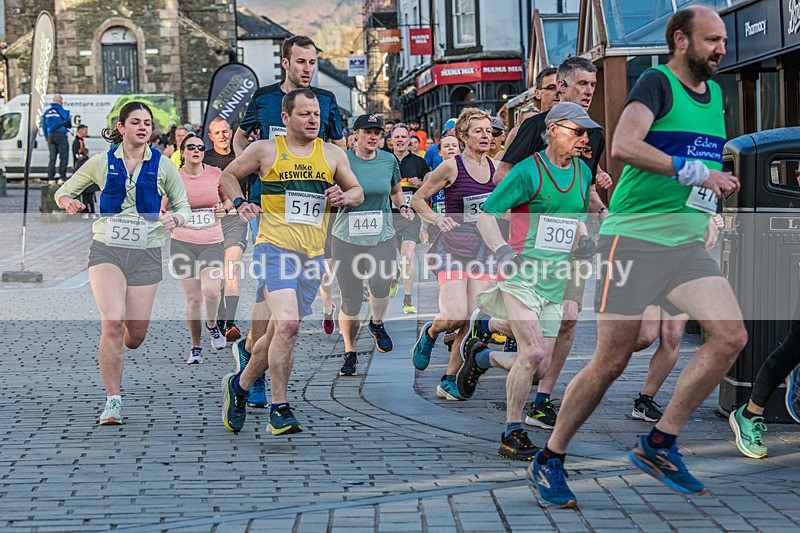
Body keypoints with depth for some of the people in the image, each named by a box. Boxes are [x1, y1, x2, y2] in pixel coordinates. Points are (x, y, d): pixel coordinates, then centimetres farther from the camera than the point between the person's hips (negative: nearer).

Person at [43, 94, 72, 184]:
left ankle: (50, 178, 3)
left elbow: (44, 126, 17)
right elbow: (69, 124, -2)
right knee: (63, 157, -4)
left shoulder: (47, 112, 13)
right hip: (61, 135, -6)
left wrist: (47, 139, 21)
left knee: (52, 158, 8)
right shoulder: (63, 111, -5)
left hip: (51, 136, 6)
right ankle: (62, 178, -12)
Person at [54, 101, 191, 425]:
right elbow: (64, 191, 15)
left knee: (135, 336, 3)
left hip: (146, 255, 1)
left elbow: (184, 206, 10)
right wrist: (68, 201, -9)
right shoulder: (102, 163, 5)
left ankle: (114, 350, 41)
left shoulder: (163, 166, 5)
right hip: (106, 250, -1)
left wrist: (175, 219, -14)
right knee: (112, 324, -19)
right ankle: (113, 401, -11)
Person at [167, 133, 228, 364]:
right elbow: (161, 212, 10)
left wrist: (225, 208, -3)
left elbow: (228, 197, 19)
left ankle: (212, 324, 13)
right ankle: (196, 347, 17)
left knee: (210, 290, -20)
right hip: (183, 243, 0)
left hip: (212, 243, 0)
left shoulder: (215, 174, 1)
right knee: (193, 297, 0)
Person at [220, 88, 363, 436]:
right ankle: (279, 410, -16)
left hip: (313, 256, 5)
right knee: (287, 324, -23)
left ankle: (239, 385, 33)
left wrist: (345, 196, -3)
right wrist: (240, 204, 0)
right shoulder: (265, 150, 3)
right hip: (274, 248, -4)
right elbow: (228, 175, 16)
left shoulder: (332, 155, 11)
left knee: (281, 331, 9)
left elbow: (358, 191, 20)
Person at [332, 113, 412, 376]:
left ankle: (377, 324, 7)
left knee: (381, 283, -25)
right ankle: (350, 353, 21)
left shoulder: (389, 161, 7)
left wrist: (403, 207, 6)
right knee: (350, 302, 1)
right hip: (347, 237, -1)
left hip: (382, 236, 1)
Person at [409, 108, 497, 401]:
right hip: (453, 247, -4)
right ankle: (430, 332, 20)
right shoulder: (452, 167, -6)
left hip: (485, 249, 4)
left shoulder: (497, 168, 7)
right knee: (456, 316, -16)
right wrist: (437, 219, -14)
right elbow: (417, 199, 1)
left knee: (475, 320, -3)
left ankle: (449, 381, 8)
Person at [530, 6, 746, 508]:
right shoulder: (656, 82, -7)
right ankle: (550, 461, 13)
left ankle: (659, 444, -2)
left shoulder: (717, 94, 17)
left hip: (687, 244, 7)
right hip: (633, 237, -7)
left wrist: (719, 185, 18)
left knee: (732, 336, -13)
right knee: (612, 361, -5)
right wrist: (693, 172, -26)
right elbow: (623, 146, -25)